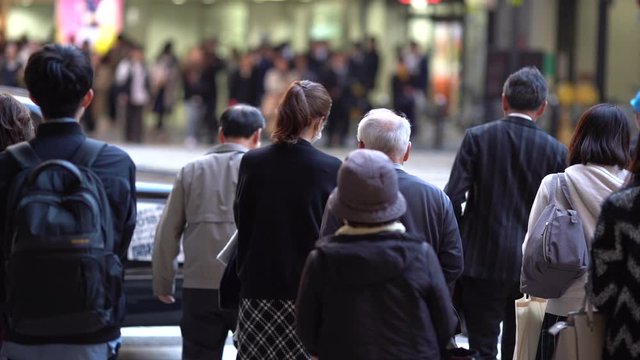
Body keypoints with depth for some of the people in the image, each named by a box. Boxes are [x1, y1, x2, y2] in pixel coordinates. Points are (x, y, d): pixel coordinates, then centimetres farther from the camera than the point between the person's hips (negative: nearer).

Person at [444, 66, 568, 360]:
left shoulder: (477, 137, -5)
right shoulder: (556, 151, -1)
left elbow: (453, 197, -8)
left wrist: (456, 244, 6)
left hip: (483, 262, -2)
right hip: (532, 268, 2)